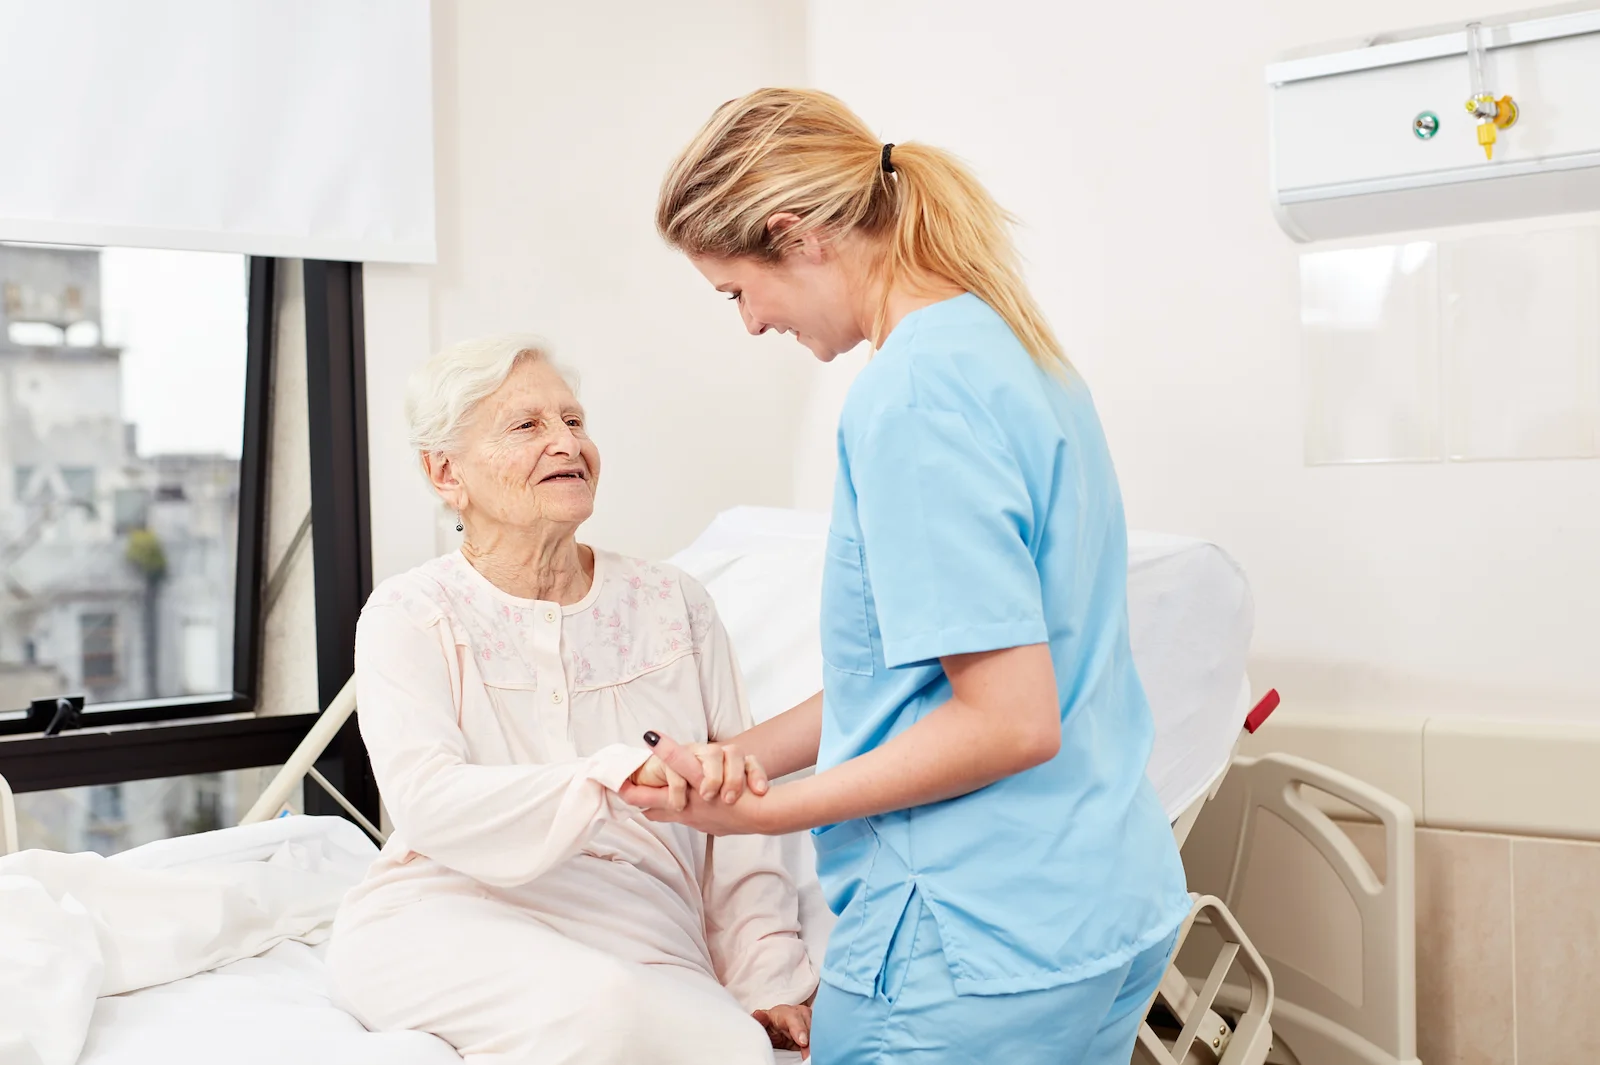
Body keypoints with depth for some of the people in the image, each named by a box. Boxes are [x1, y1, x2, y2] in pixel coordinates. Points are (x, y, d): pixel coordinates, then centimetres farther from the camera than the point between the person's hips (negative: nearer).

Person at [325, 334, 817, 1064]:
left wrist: (767, 982, -5)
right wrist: (618, 776, -30)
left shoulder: (673, 606, 12)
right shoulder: (409, 616, 4)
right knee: (600, 1005, -34)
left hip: (636, 938, 2)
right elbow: (427, 801, -15)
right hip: (451, 921, -1)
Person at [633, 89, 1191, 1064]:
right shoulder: (1010, 348, 10)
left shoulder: (912, 390, -19)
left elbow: (1008, 720, -22)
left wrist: (762, 811, -15)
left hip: (980, 940, -9)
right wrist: (736, 757, 13)